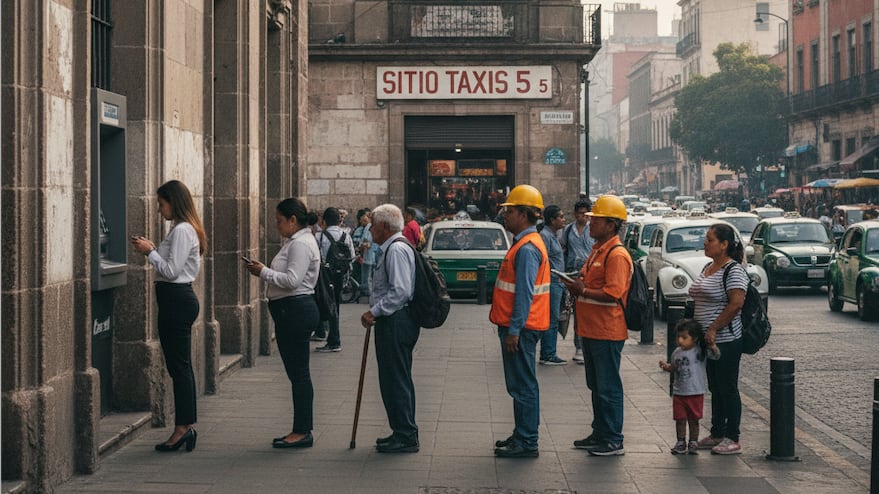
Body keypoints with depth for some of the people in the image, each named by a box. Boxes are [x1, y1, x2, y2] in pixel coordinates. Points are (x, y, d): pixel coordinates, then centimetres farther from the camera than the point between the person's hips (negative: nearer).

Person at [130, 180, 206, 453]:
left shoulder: (182, 231, -15)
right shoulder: (182, 229, 16)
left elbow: (171, 271, -19)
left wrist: (150, 252, -9)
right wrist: (152, 250, 9)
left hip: (177, 300, -11)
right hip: (177, 299, 11)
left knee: (179, 366, -6)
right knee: (181, 365, 11)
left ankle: (183, 427, -2)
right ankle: (187, 426, 15)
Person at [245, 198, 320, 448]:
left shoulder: (301, 244, -15)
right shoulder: (296, 242, 18)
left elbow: (292, 280, -23)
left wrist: (264, 272, -12)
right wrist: (264, 271, 7)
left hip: (296, 312, -11)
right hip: (291, 312, 11)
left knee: (298, 372, -6)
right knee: (297, 373, 13)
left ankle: (302, 432, -2)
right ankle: (301, 430, 18)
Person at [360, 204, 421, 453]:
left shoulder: (396, 250, -16)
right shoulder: (391, 249, 18)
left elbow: (400, 291, -23)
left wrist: (374, 312, -18)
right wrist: (375, 312, 15)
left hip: (396, 323, -11)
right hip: (394, 322, 11)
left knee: (395, 380, -6)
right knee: (397, 379, 16)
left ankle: (405, 437, -1)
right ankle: (404, 433, 24)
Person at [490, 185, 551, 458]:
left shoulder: (527, 249, -18)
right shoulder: (524, 243, 16)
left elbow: (525, 293, -22)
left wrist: (514, 330, -23)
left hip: (520, 328, -11)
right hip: (517, 326, 11)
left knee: (523, 386, -5)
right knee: (519, 385, 16)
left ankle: (526, 443, -1)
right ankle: (522, 436, 24)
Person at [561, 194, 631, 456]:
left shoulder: (617, 255, -17)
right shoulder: (597, 250, 15)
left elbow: (613, 294, -24)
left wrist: (582, 291, -18)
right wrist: (578, 285, 6)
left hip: (607, 333, -10)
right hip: (590, 329, 10)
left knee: (608, 387, -3)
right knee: (596, 386, 17)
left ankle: (614, 441, 4)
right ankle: (599, 434, 27)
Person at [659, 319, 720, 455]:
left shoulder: (700, 351, -9)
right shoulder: (677, 353, 4)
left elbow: (716, 355, -16)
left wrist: (712, 346, -33)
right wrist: (666, 366, -4)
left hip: (696, 393, -4)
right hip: (679, 392, 4)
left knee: (694, 419, 7)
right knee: (680, 419, 8)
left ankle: (693, 442, 18)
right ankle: (681, 442, 19)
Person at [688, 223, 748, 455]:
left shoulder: (734, 271, -14)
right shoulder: (708, 268, 15)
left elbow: (736, 303, -23)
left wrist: (713, 329, -22)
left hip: (726, 340, -9)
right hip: (708, 340, 9)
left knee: (728, 389, -3)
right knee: (715, 388, 15)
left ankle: (732, 439, 4)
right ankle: (717, 434, 23)